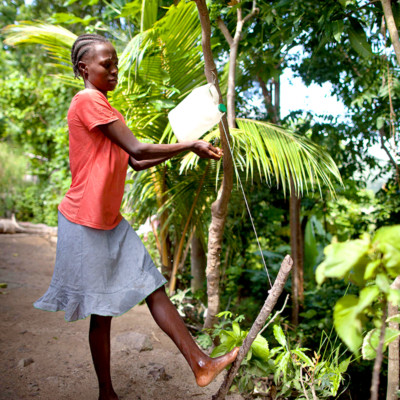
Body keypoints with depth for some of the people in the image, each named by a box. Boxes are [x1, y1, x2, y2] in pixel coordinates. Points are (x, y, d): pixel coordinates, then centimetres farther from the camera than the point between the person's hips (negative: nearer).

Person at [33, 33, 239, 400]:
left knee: (154, 288, 5)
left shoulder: (101, 107, 17)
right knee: (102, 312, 3)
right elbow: (138, 149, -19)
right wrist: (191, 145, -10)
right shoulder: (88, 101, -14)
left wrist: (186, 148, 5)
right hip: (86, 223, -9)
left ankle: (200, 364, 10)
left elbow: (135, 162, 13)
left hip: (111, 221, 9)